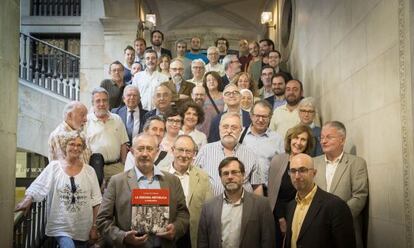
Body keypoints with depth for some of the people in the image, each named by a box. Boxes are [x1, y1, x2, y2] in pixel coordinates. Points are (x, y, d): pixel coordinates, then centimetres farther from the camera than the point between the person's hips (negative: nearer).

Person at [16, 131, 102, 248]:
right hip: (61, 227, -2)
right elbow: (38, 187, -7)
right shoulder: (54, 167, 0)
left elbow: (96, 201, 3)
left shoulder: (89, 171, 3)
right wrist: (27, 201, -25)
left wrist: (94, 226, 1)